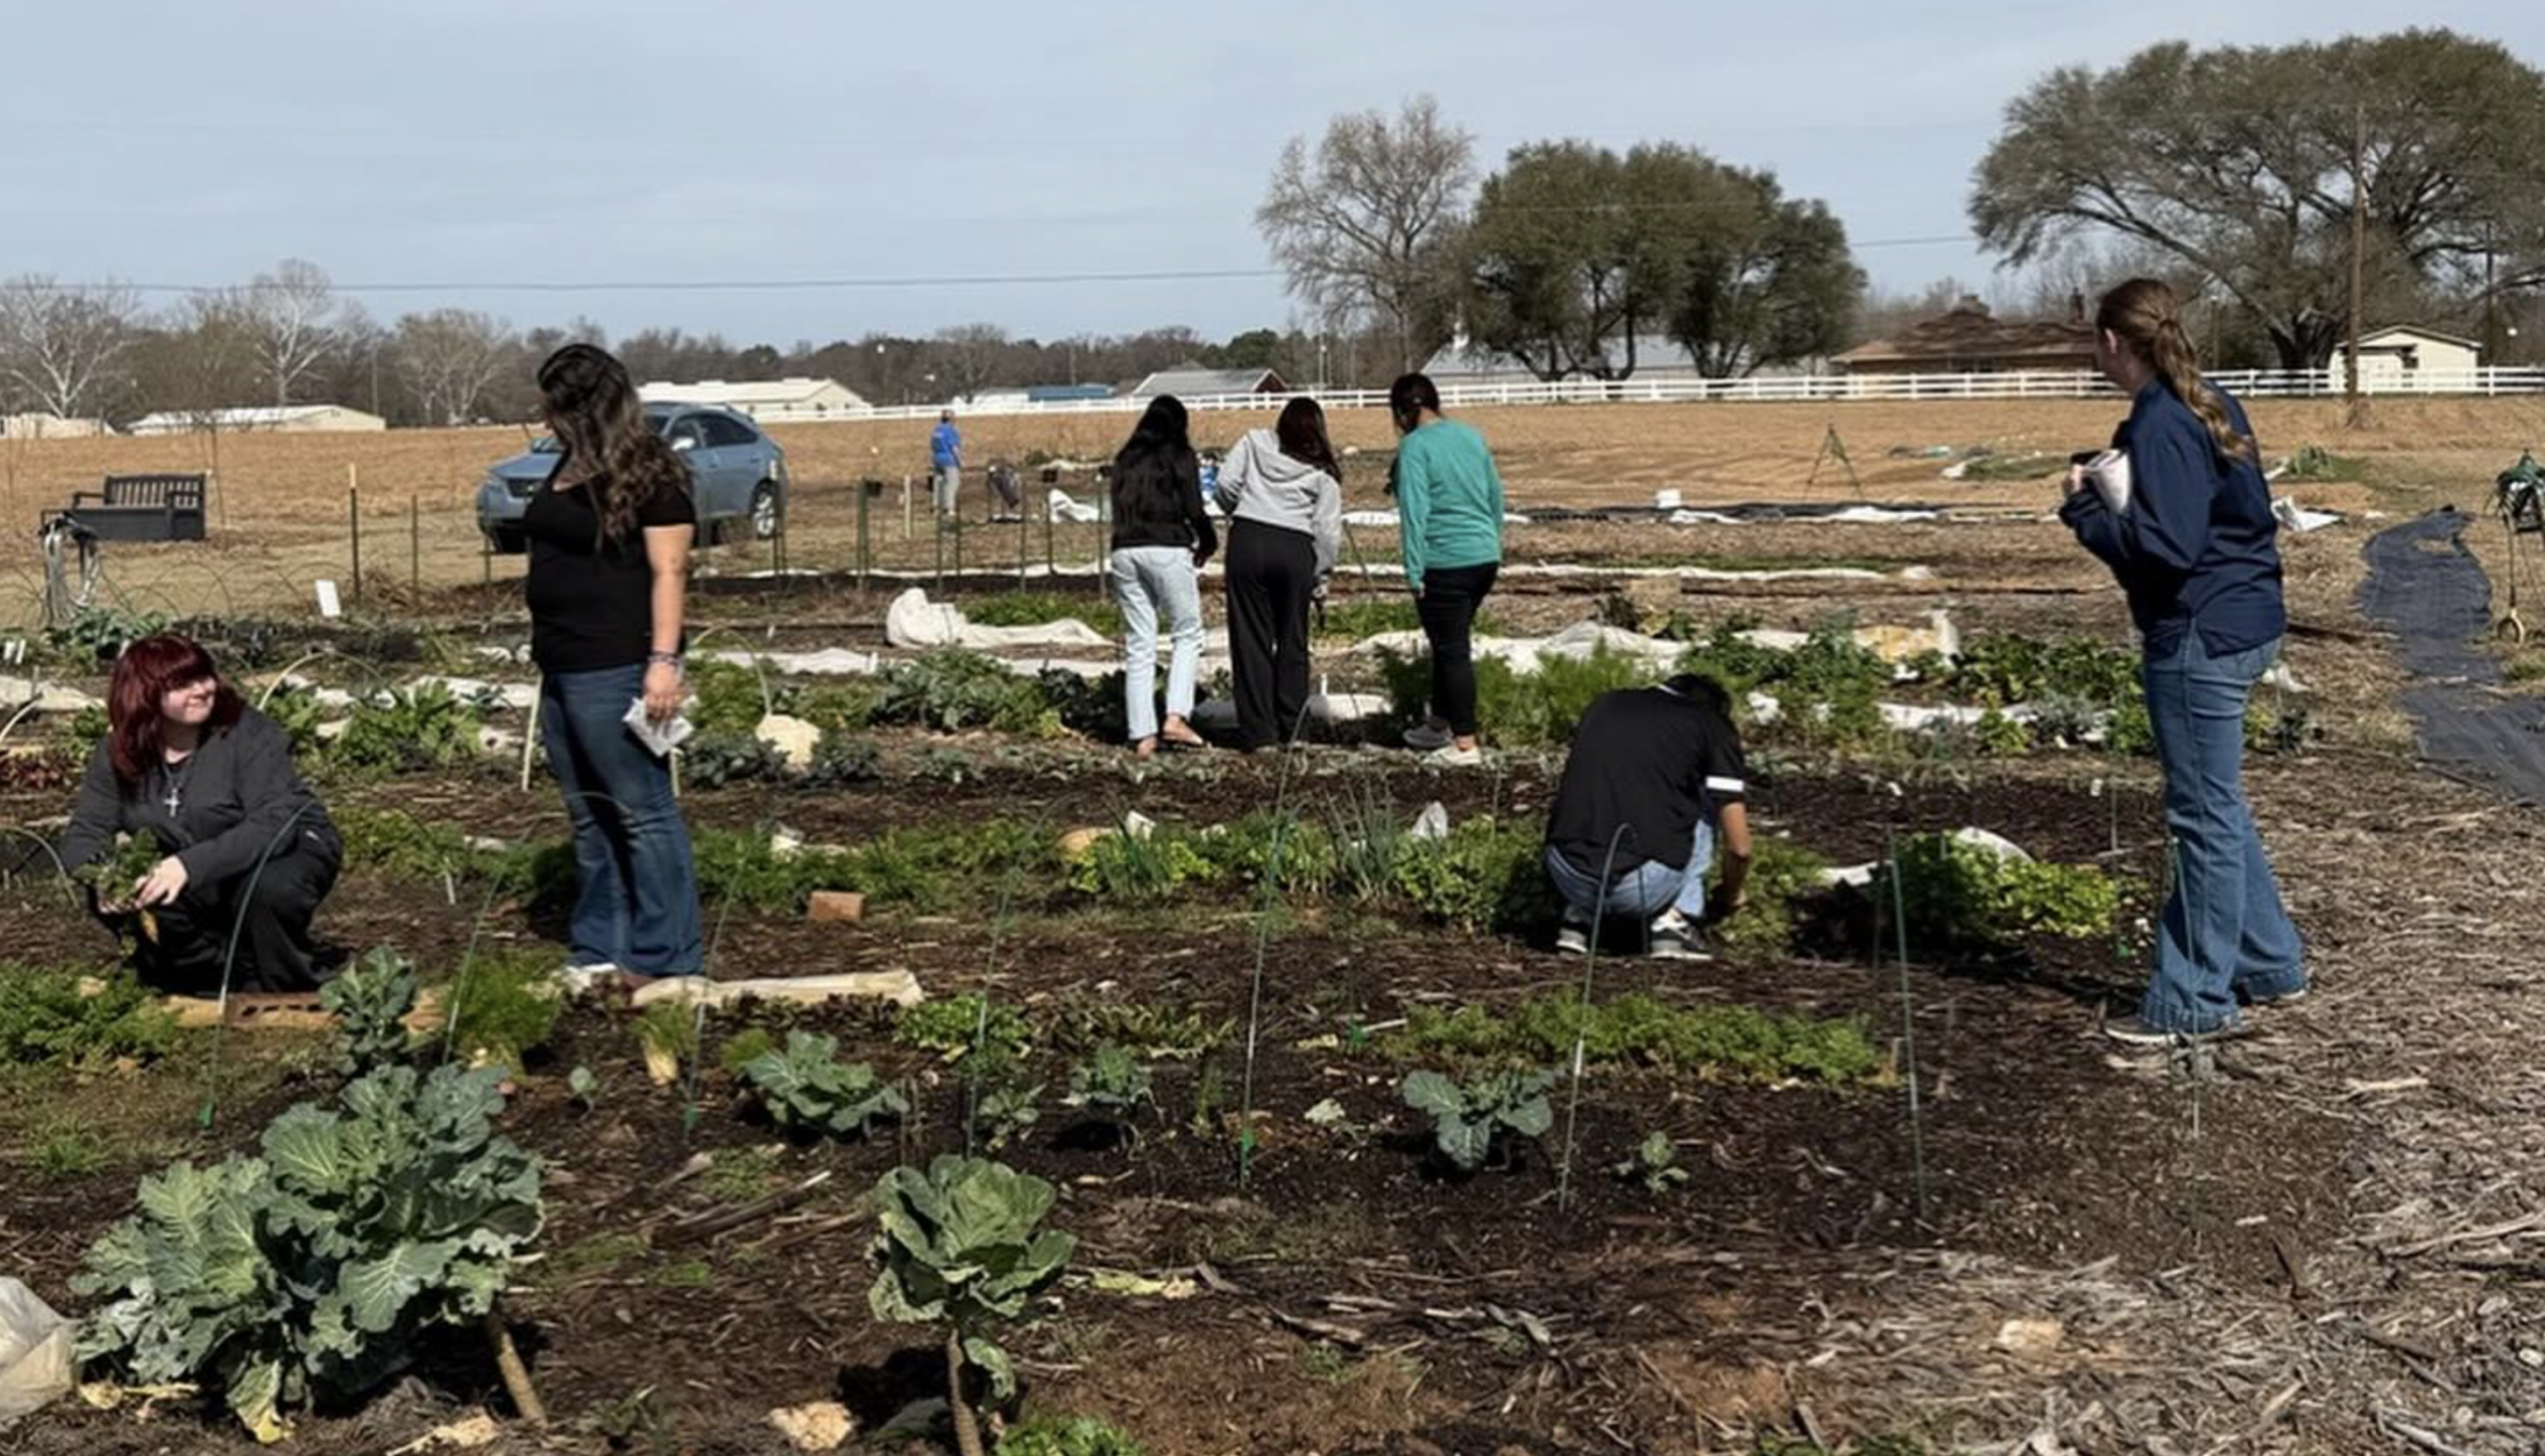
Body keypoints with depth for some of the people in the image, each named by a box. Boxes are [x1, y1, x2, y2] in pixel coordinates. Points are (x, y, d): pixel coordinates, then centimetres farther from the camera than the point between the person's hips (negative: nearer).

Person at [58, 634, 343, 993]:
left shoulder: (248, 732, -20)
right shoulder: (118, 753, -6)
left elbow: (275, 824, -31)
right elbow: (83, 835, -5)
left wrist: (190, 865, -42)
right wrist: (104, 882, -29)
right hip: (201, 885, 4)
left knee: (259, 890, -36)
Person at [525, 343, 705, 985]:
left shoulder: (649, 474, -11)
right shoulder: (570, 469, 15)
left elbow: (669, 570, -16)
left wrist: (664, 659, -22)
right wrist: (545, 648, 18)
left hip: (614, 670, -10)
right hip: (563, 669, 10)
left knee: (642, 811, -4)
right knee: (589, 817, 14)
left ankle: (667, 960, 1)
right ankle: (600, 950, 22)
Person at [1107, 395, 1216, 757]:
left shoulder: (1125, 460, 16)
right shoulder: (1179, 456, 1)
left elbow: (1119, 510, 15)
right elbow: (1194, 510, -5)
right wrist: (1208, 544, 13)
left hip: (1124, 552, 5)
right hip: (1167, 551, -5)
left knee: (1138, 645, 6)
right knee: (1187, 634, 7)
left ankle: (1142, 734, 3)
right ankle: (1175, 718, -7)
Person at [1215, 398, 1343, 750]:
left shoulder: (1254, 443, 9)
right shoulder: (1323, 471, 8)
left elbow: (1225, 484, 1)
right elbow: (1327, 530, 3)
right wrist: (1320, 576, 12)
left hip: (1248, 540, 0)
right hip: (1296, 548, 0)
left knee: (1251, 638, 4)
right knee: (1292, 640, 13)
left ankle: (1258, 730, 4)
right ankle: (1287, 726, 16)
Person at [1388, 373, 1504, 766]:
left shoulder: (1414, 446, -12)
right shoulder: (1471, 436, 9)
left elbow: (1414, 511, -17)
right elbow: (1496, 496, 15)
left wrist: (1414, 572, -15)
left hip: (1444, 563, -7)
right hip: (1485, 557, 7)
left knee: (1452, 649, -1)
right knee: (1452, 642, 21)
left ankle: (1465, 744, 0)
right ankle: (1439, 725, 33)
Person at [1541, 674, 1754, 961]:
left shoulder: (1604, 704, 22)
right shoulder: (1714, 726, 10)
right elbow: (1739, 847, 9)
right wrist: (1727, 900, 31)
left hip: (1568, 878, 4)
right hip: (1644, 885, -4)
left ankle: (1579, 916, 19)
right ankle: (1674, 920, 12)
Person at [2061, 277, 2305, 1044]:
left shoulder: (2159, 428, -18)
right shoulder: (2211, 406, 12)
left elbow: (2163, 547, -25)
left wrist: (2085, 508, -11)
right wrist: (2116, 488, 9)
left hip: (2199, 640, -10)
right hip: (2243, 622, 10)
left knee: (2205, 814, -2)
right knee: (2218, 807, 21)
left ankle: (2195, 1001, 8)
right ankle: (2269, 961, 31)